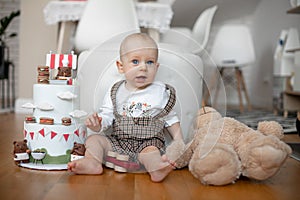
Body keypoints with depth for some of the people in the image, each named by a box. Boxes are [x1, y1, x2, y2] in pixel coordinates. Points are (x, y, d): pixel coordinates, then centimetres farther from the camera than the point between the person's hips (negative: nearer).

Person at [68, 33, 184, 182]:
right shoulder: (115, 93, 7)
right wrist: (97, 124, -16)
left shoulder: (162, 92, 4)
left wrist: (179, 144, 3)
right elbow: (106, 117, 7)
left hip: (149, 143, -3)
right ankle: (92, 162, -33)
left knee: (151, 152, -33)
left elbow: (171, 120, 11)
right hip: (118, 142, 3)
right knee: (94, 139, -12)